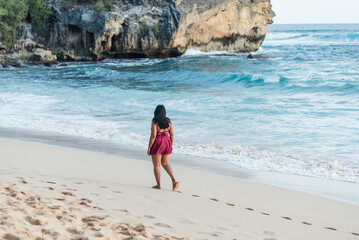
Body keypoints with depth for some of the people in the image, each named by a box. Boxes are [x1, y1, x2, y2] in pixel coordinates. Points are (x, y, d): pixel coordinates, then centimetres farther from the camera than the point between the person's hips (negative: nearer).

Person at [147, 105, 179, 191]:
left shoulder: (155, 122, -14)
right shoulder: (168, 121, 2)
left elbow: (153, 136, -17)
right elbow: (172, 135, 5)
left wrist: (149, 148, -10)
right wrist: (171, 146, 17)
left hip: (157, 143, -5)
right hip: (166, 142, 5)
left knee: (156, 165, 8)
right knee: (165, 164, 17)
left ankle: (158, 185, 13)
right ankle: (174, 180, -1)